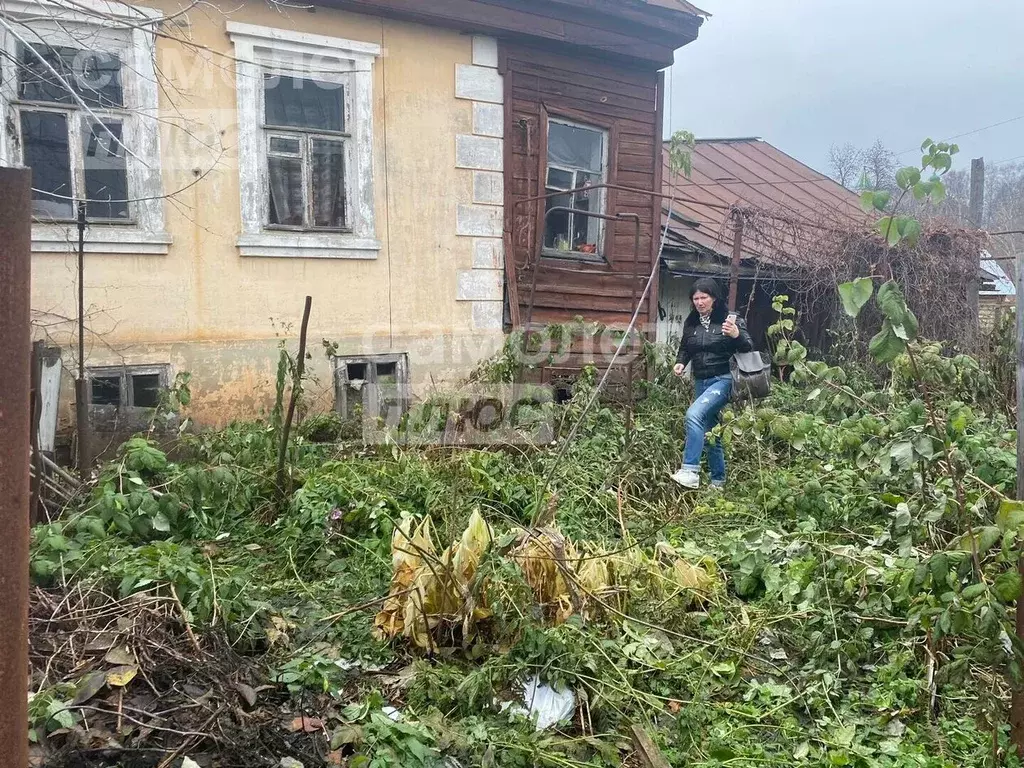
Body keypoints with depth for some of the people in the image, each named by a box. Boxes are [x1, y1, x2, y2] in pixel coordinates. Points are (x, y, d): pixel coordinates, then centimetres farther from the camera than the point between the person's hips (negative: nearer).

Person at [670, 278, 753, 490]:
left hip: (723, 380, -6)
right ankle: (718, 481, 28)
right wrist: (680, 362, -1)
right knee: (709, 432, 13)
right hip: (700, 381, 6)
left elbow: (748, 349, -11)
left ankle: (690, 471, -29)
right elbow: (685, 348, 21)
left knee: (694, 414, -28)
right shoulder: (691, 322, 7)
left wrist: (737, 335, -32)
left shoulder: (730, 318, -7)